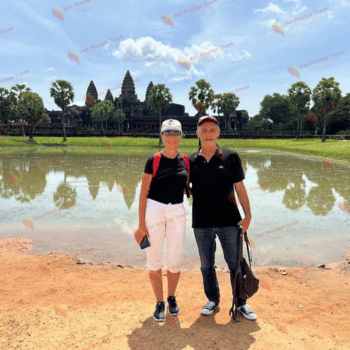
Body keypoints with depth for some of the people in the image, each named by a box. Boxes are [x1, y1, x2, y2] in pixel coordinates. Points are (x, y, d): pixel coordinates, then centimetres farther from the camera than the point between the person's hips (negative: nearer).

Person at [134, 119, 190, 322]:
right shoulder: (154, 160, -4)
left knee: (175, 260, 5)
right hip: (154, 209, -2)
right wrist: (141, 224, -9)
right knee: (154, 260, 5)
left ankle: (172, 298, 32)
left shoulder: (186, 161, 6)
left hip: (177, 212, 3)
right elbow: (144, 193, -4)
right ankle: (160, 303, 24)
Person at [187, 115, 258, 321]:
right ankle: (213, 299, 35)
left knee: (236, 263, 8)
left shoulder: (231, 157, 0)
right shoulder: (191, 161, 3)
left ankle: (241, 303, 28)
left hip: (229, 221, -1)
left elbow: (240, 188, 2)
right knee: (206, 265, 14)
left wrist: (248, 215, -4)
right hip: (202, 223, 1)